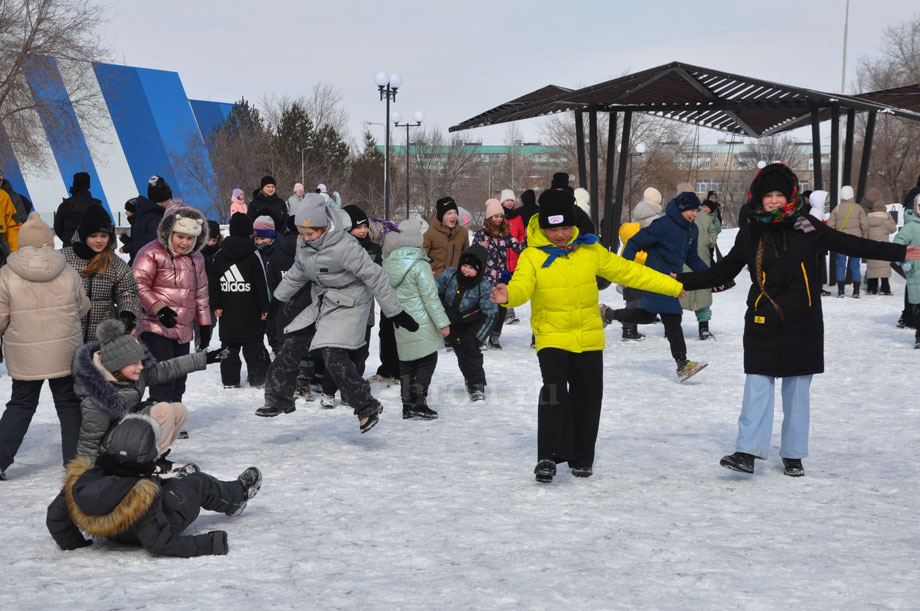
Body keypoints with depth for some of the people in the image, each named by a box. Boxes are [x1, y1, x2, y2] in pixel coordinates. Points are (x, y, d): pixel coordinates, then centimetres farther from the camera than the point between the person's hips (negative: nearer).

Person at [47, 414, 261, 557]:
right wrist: (208, 544, -28)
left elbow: (55, 517, -17)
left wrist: (71, 543, 2)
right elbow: (160, 544, -36)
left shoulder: (81, 479, -30)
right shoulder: (144, 498, -44)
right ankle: (237, 494, 49)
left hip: (115, 534, 5)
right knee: (199, 483, 17)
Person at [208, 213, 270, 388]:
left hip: (228, 310, 3)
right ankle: (258, 379, 5)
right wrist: (264, 307, -3)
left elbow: (212, 281, 4)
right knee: (254, 347, 3)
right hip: (250, 311, -3)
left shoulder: (219, 255, 4)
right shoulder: (253, 254, -6)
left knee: (229, 346, 8)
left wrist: (216, 305, 8)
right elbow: (261, 283, -7)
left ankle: (229, 381, 8)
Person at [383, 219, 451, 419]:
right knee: (428, 361, 2)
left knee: (406, 363, 13)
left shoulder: (388, 263, 5)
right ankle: (419, 403, -7)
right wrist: (442, 322, -10)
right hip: (420, 324, -6)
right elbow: (430, 297, -14)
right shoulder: (420, 266, -14)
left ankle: (407, 405, 14)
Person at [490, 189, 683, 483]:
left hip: (589, 338, 3)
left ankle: (582, 458, 26)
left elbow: (626, 271, 9)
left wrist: (673, 286, 10)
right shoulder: (532, 256, -7)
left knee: (587, 400, 9)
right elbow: (522, 285, -22)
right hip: (552, 338, -3)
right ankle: (548, 457, -16)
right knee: (554, 392, -21)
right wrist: (508, 295, -48)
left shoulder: (590, 250, 3)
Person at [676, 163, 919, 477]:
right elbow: (722, 271, 12)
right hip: (763, 324, 0)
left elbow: (847, 244, 4)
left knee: (797, 390, 6)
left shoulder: (805, 226, -1)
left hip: (802, 324, 0)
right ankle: (748, 452, -7)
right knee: (757, 386, -7)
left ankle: (793, 456, 15)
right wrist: (684, 282, 5)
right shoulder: (750, 233, 3)